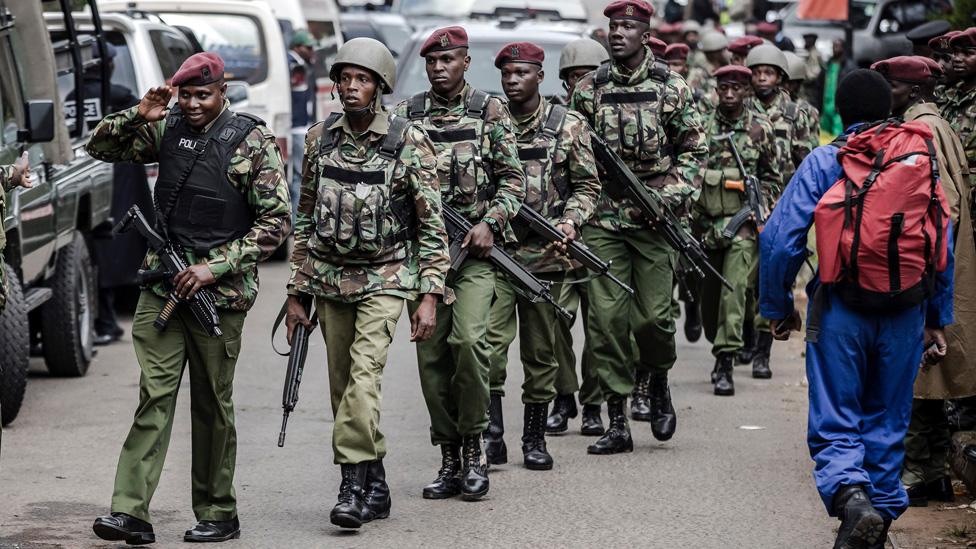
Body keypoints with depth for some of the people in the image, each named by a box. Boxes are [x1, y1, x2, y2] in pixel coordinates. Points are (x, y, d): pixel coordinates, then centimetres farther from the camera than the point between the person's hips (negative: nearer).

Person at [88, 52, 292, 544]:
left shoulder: (251, 142, -6)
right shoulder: (167, 129, 7)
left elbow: (276, 221, -8)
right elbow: (100, 147, 14)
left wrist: (215, 267, -14)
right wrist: (138, 115, -5)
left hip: (220, 294, -3)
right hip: (162, 288, 3)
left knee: (213, 405, 4)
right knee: (154, 396, -5)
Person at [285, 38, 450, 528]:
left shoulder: (410, 143, -7)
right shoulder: (319, 139, 4)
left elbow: (432, 225, -5)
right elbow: (305, 217, 12)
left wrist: (430, 295, -12)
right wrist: (296, 293, 9)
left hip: (385, 279, -5)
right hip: (329, 280, 5)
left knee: (364, 374, -20)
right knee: (342, 385, 7)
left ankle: (354, 485, -19)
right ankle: (375, 487, 18)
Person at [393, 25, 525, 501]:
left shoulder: (489, 111, 4)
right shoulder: (405, 115, 9)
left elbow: (513, 177, 4)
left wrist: (490, 222, -10)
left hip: (475, 247, -3)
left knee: (468, 339, -19)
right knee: (431, 351, 2)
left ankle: (473, 447, -3)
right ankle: (450, 458, 11)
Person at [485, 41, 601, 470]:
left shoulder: (569, 125, 4)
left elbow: (588, 185, 5)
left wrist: (570, 221, -13)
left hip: (547, 254, 0)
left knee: (541, 351, 7)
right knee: (489, 340, -16)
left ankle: (535, 438, 17)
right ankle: (491, 429, -4)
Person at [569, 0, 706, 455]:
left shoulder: (672, 88, 2)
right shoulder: (588, 90, 6)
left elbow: (695, 151, 6)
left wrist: (673, 193, -9)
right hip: (603, 219, 1)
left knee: (653, 315, -4)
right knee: (606, 318, -3)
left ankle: (658, 382, 29)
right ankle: (617, 424, 2)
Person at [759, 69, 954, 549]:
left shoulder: (823, 162, -4)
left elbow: (780, 239, -9)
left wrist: (778, 306, 3)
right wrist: (938, 316, 16)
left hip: (839, 310, -2)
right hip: (903, 315, 3)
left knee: (835, 424, 2)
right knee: (887, 423, 16)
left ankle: (850, 494, -24)